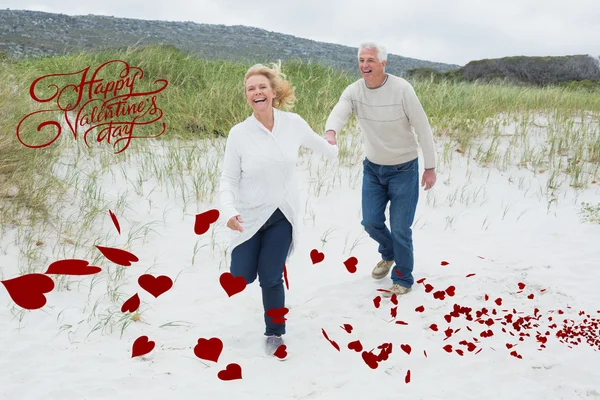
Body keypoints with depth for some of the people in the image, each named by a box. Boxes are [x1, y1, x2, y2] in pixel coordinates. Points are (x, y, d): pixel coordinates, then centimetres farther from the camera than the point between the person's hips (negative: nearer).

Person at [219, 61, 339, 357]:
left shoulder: (293, 123, -9)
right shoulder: (239, 133, -14)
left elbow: (315, 142, 14)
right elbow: (228, 179, -10)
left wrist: (334, 151, 34)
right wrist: (228, 211, -28)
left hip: (282, 214, 0)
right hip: (249, 216, 0)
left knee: (271, 277, 1)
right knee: (242, 277, 3)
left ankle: (275, 332, 24)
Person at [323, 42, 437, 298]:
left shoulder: (401, 89, -20)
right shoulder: (353, 91, -11)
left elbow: (422, 128, -14)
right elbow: (338, 113, -31)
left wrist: (430, 167, -11)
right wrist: (330, 132, -55)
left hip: (403, 169, -4)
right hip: (372, 167, 4)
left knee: (400, 228, -1)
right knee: (371, 222, 9)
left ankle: (403, 280, 20)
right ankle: (388, 254, 42)